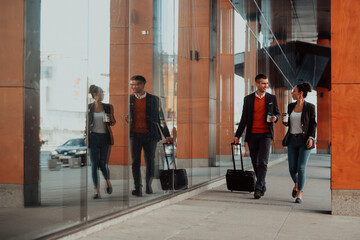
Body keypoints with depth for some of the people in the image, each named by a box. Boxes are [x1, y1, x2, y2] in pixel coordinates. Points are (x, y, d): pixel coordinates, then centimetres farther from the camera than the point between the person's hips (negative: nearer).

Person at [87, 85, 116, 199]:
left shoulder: (108, 107, 6)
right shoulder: (88, 108, 4)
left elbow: (113, 122, 13)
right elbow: (86, 123, 13)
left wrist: (110, 121, -9)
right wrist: (86, 137, 5)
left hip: (105, 137, 1)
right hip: (93, 137, 0)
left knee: (103, 163, 1)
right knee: (94, 164, -4)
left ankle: (107, 181, 31)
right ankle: (96, 190, -1)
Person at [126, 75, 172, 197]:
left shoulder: (154, 99, 4)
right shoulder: (129, 99, 8)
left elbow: (160, 118, 8)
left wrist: (166, 135, 6)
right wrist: (127, 120, -9)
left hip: (150, 135, -1)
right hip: (134, 135, 1)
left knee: (150, 161, 7)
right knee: (135, 161, -5)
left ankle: (149, 185, 22)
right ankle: (138, 188, -4)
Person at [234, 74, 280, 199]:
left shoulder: (272, 98, 5)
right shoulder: (248, 99, 6)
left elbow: (277, 114, 13)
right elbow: (244, 118, 9)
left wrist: (275, 118, -12)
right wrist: (238, 135, 6)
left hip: (266, 134, -2)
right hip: (252, 135, 2)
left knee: (263, 162, -13)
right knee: (255, 162, 8)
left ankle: (258, 189, -15)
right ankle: (263, 185, 26)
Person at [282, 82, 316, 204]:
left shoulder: (310, 107, -5)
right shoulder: (291, 106, 9)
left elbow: (313, 124, -3)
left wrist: (311, 138, -14)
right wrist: (284, 122, -2)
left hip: (304, 140, -4)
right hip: (292, 140, 4)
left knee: (301, 168, -11)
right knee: (292, 169, 4)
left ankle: (299, 194, 2)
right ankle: (296, 184, 35)